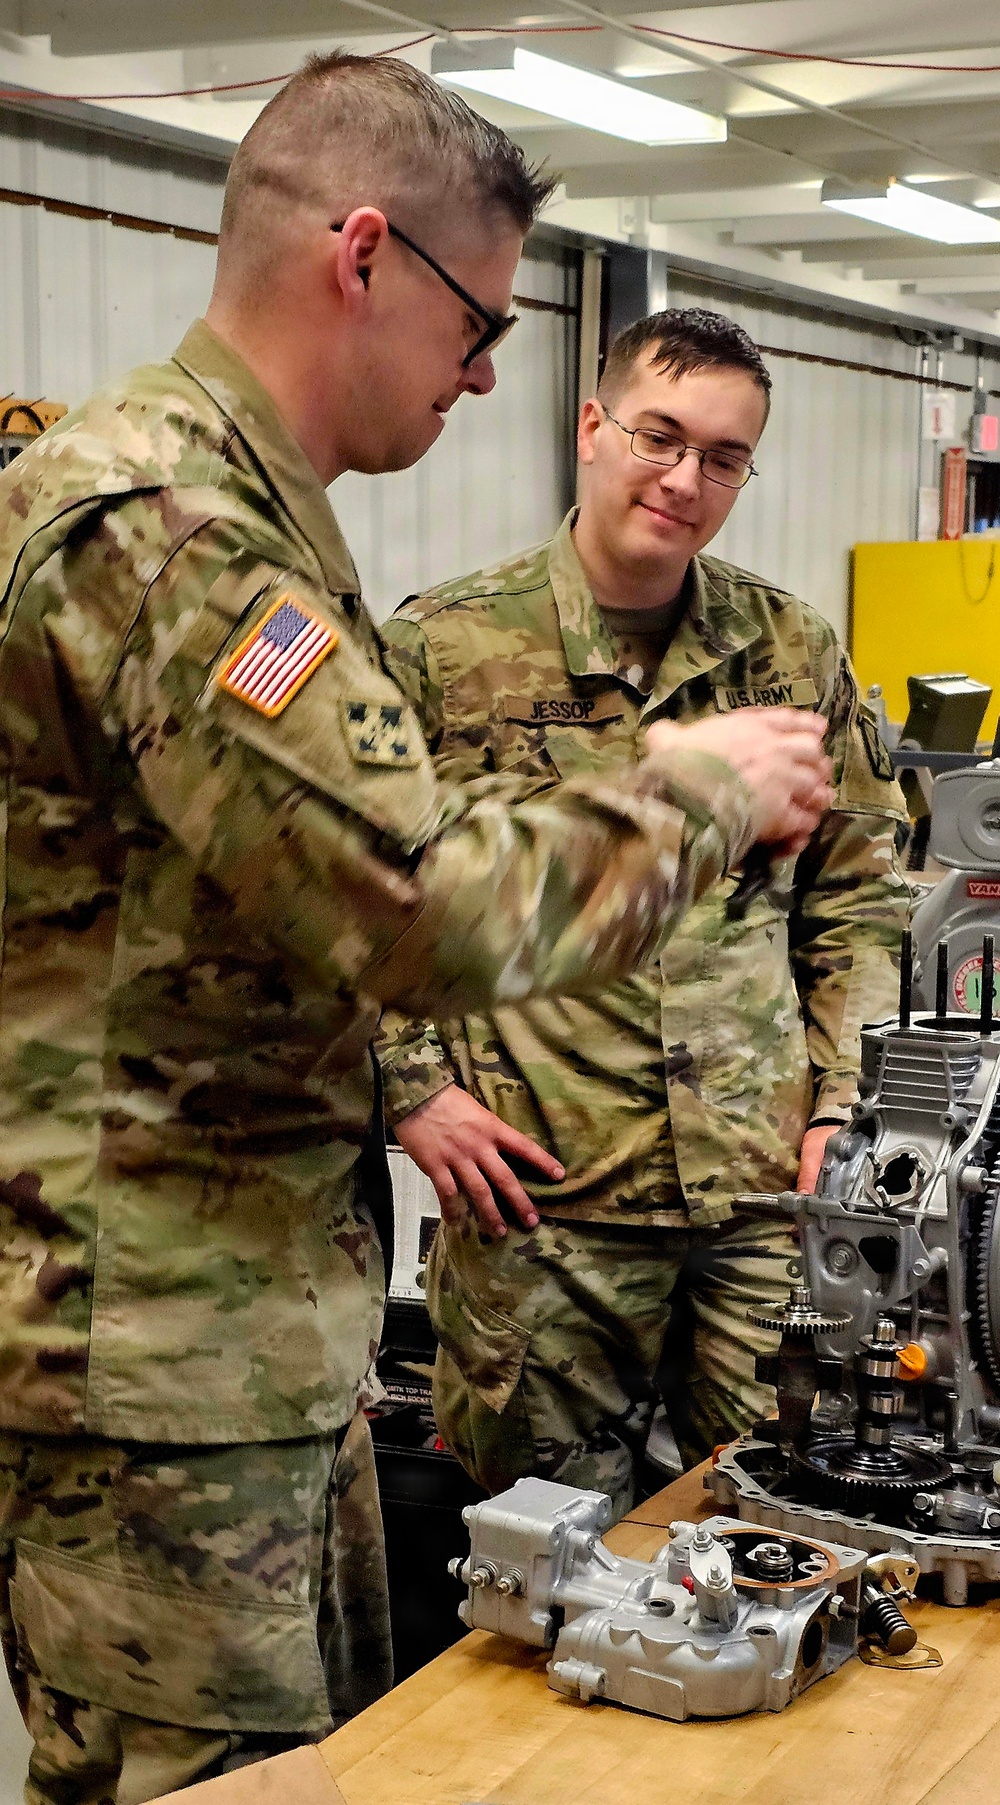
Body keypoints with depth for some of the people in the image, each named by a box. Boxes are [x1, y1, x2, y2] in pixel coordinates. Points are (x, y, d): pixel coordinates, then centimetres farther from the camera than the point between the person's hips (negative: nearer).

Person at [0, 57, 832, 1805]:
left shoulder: (229, 511, 15)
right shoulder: (160, 525, -21)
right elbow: (432, 915, -26)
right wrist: (698, 790, -12)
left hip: (275, 1321, 11)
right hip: (157, 1357, -10)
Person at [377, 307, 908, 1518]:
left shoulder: (795, 654, 9)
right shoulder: (438, 649, -1)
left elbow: (858, 900, 14)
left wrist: (844, 1101, 5)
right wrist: (416, 1089, -6)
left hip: (766, 1193, 3)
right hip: (538, 1200, -2)